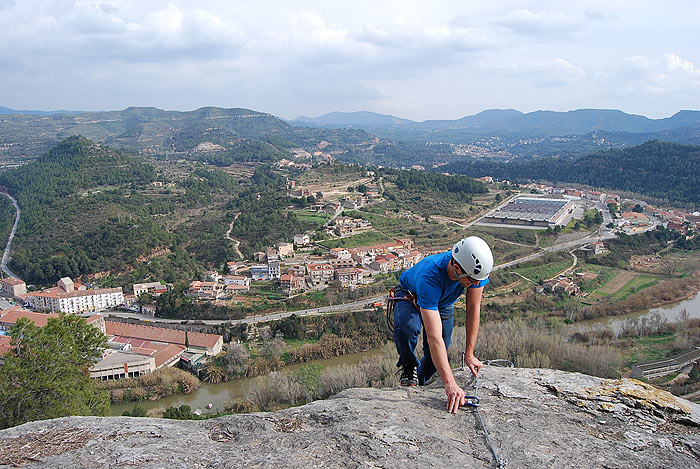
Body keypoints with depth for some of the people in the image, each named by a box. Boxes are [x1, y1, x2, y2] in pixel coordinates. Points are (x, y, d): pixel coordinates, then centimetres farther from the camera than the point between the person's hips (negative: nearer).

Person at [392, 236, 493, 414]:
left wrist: (469, 354, -19)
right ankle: (409, 367, -6)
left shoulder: (476, 269, -33)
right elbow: (434, 337, -50)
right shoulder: (429, 277, -47)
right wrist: (450, 384, -54)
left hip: (443, 303, 5)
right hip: (410, 297, -4)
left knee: (435, 359, -3)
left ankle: (418, 384, 30)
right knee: (406, 328, -37)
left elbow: (473, 310, -18)